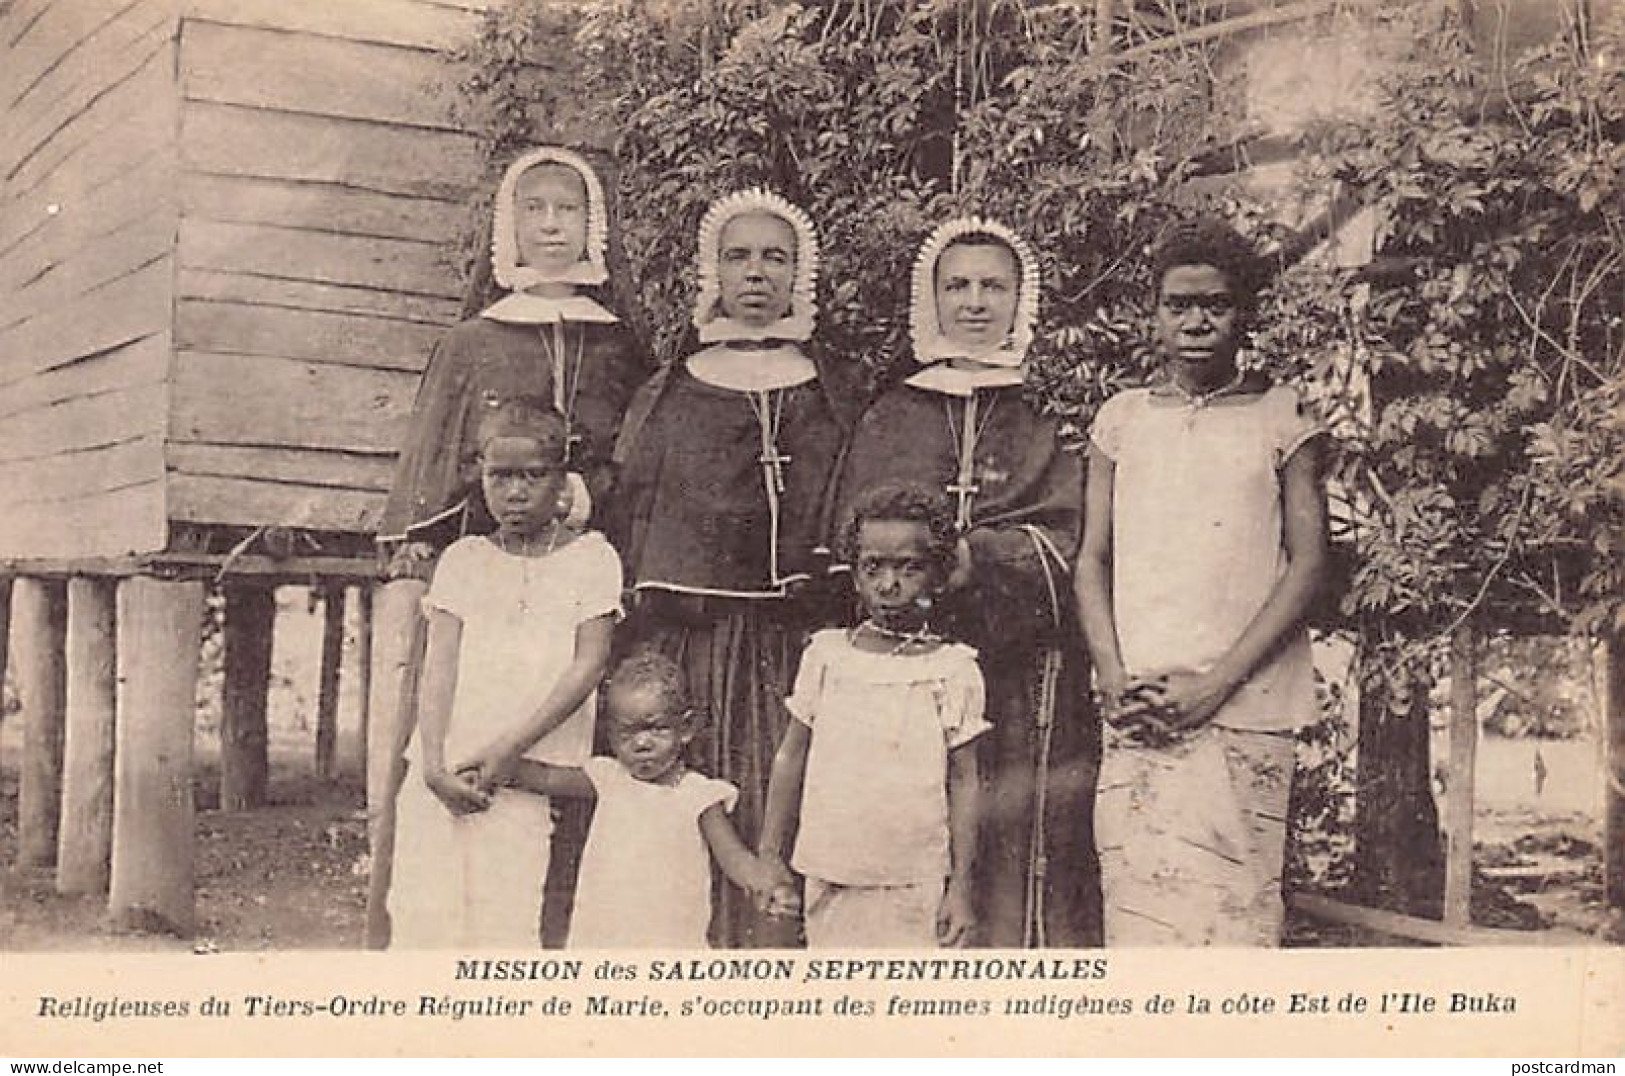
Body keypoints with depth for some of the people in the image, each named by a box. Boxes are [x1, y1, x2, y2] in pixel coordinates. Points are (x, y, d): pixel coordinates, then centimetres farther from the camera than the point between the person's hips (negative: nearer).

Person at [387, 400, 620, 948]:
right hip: (442, 774, 3)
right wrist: (435, 765, -10)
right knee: (422, 918, -2)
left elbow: (589, 665, -4)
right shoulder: (463, 558, 12)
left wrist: (509, 748, -13)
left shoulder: (590, 557, 6)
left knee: (507, 925, -10)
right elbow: (440, 665, 4)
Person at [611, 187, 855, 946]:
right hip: (677, 640, 0)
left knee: (774, 825, -3)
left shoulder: (829, 398, 12)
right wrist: (625, 645, 1)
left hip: (787, 647, 0)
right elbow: (627, 523, 10)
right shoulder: (667, 396, 12)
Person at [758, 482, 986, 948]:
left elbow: (963, 781, -1)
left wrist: (962, 885, -3)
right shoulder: (826, 656, 3)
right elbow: (791, 757, 9)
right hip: (830, 878, 2)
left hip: (916, 882, -2)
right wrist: (770, 856, 9)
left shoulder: (953, 670, -3)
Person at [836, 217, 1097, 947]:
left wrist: (974, 557, -16)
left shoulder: (1050, 418, 9)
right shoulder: (889, 419, 14)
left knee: (1019, 850, -5)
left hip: (1022, 675, -1)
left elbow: (1064, 543, -1)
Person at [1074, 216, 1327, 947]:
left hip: (1243, 710, -2)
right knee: (1134, 899, -1)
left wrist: (1217, 683, -9)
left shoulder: (1280, 420, 5)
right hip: (1137, 713, 2)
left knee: (1236, 899, -6)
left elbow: (1308, 564, 0)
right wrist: (1116, 681, -3)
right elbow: (1094, 560, 12)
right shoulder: (1122, 419, 13)